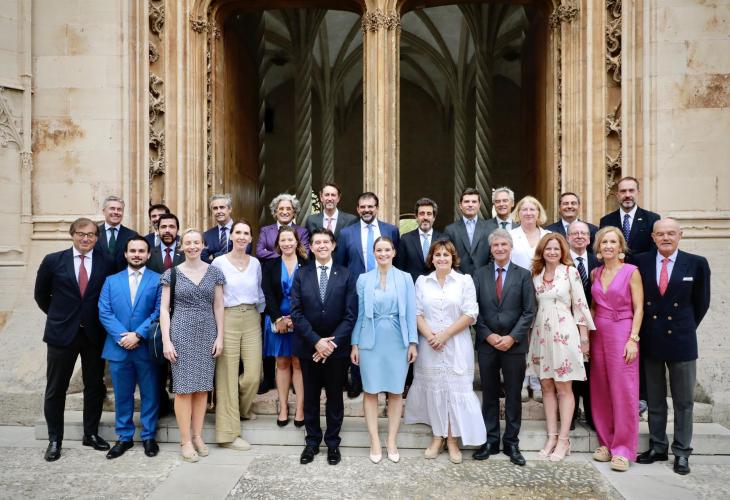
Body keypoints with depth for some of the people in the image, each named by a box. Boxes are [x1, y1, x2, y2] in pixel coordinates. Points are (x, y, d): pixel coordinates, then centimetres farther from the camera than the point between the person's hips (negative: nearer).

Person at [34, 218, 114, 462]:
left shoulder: (107, 263, -2)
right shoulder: (53, 261, -2)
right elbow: (41, 294, 10)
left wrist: (102, 320, 5)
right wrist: (58, 316, 11)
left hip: (94, 334, 1)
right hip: (62, 333, -1)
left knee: (95, 386, 11)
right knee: (55, 388, 7)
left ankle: (91, 434, 26)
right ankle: (54, 439, 21)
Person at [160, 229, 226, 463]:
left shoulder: (214, 272, 5)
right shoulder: (172, 273, 1)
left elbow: (218, 307, 7)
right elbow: (164, 309, 0)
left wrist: (220, 337, 1)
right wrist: (166, 340, -8)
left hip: (207, 334, 2)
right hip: (181, 333, -2)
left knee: (202, 386, 6)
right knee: (183, 387, -1)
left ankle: (198, 436, 19)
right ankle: (186, 441, 8)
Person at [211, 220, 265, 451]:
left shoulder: (255, 263, 9)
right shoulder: (219, 262, -2)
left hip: (252, 319, 4)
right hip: (228, 320, -3)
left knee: (253, 374, -1)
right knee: (228, 375, 0)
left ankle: (241, 408, 31)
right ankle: (229, 433, 11)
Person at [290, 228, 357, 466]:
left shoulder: (346, 275, -2)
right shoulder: (301, 275, 2)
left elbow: (350, 314, -6)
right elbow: (296, 312, -4)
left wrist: (332, 341, -14)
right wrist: (316, 341, -14)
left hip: (337, 347, -1)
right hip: (308, 347, 1)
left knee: (335, 396, 10)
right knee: (310, 397, 12)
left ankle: (333, 442, 25)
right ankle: (312, 441, 27)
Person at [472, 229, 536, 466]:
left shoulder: (523, 275, 2)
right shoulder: (479, 275, 6)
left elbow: (529, 311, -2)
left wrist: (512, 337, -11)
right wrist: (488, 335, -8)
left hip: (514, 344, -1)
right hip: (487, 343, 1)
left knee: (513, 395, 7)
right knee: (489, 394, 9)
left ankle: (512, 443, 18)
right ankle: (490, 441, 20)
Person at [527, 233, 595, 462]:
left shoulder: (570, 272, -3)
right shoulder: (536, 274, 9)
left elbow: (580, 304, -3)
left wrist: (584, 335, -5)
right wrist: (528, 334, 10)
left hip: (563, 333, -4)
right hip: (541, 333, 5)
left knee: (563, 387, 1)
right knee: (547, 386, 8)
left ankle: (563, 440, 8)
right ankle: (551, 437, 16)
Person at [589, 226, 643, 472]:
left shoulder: (631, 272, -4)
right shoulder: (595, 273, 10)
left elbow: (638, 308, -6)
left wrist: (633, 339, -14)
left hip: (622, 334, -5)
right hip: (599, 334, 5)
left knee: (624, 391, -3)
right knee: (600, 390, 8)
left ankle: (623, 449, 6)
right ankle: (606, 442, 19)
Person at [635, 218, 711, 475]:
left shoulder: (696, 263, -4)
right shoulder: (641, 262, -1)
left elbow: (701, 302, 6)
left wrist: (686, 328, 9)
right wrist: (641, 331, 5)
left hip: (681, 340, -1)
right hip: (650, 341, 2)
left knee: (683, 401, 8)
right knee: (654, 400, 12)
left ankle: (682, 452, 20)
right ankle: (657, 447, 24)